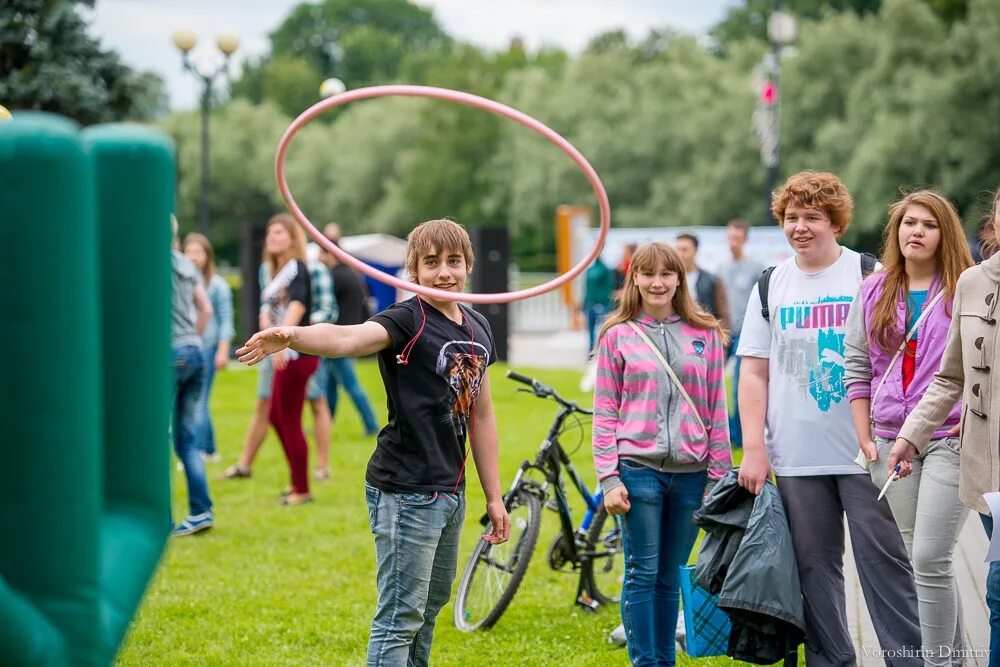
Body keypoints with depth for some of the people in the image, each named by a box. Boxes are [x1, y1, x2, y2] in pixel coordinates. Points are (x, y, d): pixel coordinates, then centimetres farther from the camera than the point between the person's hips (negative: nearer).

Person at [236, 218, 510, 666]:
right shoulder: (407, 322, -12)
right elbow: (346, 337, -33)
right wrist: (292, 336, -54)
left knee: (429, 611, 17)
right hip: (406, 493, -8)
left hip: (451, 491, 8)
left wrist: (494, 497, 18)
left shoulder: (478, 328, 10)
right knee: (400, 618, -6)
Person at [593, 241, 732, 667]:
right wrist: (608, 479, -5)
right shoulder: (617, 336, 4)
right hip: (638, 470, -2)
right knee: (642, 575, -2)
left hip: (691, 473, 2)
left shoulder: (705, 335, 8)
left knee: (670, 579, 8)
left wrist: (718, 478, 4)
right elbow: (605, 413, 2)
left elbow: (717, 411, 8)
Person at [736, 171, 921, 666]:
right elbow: (754, 373, 9)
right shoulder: (770, 286, 9)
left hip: (865, 452, -3)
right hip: (795, 457, 3)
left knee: (884, 561, -4)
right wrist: (754, 449, 1)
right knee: (814, 568, 8)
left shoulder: (869, 276, 1)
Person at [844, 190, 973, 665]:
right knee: (918, 561, 9)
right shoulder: (873, 293, 10)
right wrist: (864, 438, 7)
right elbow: (857, 367, 13)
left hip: (951, 437, -5)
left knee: (930, 559, -11)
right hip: (893, 440, 5)